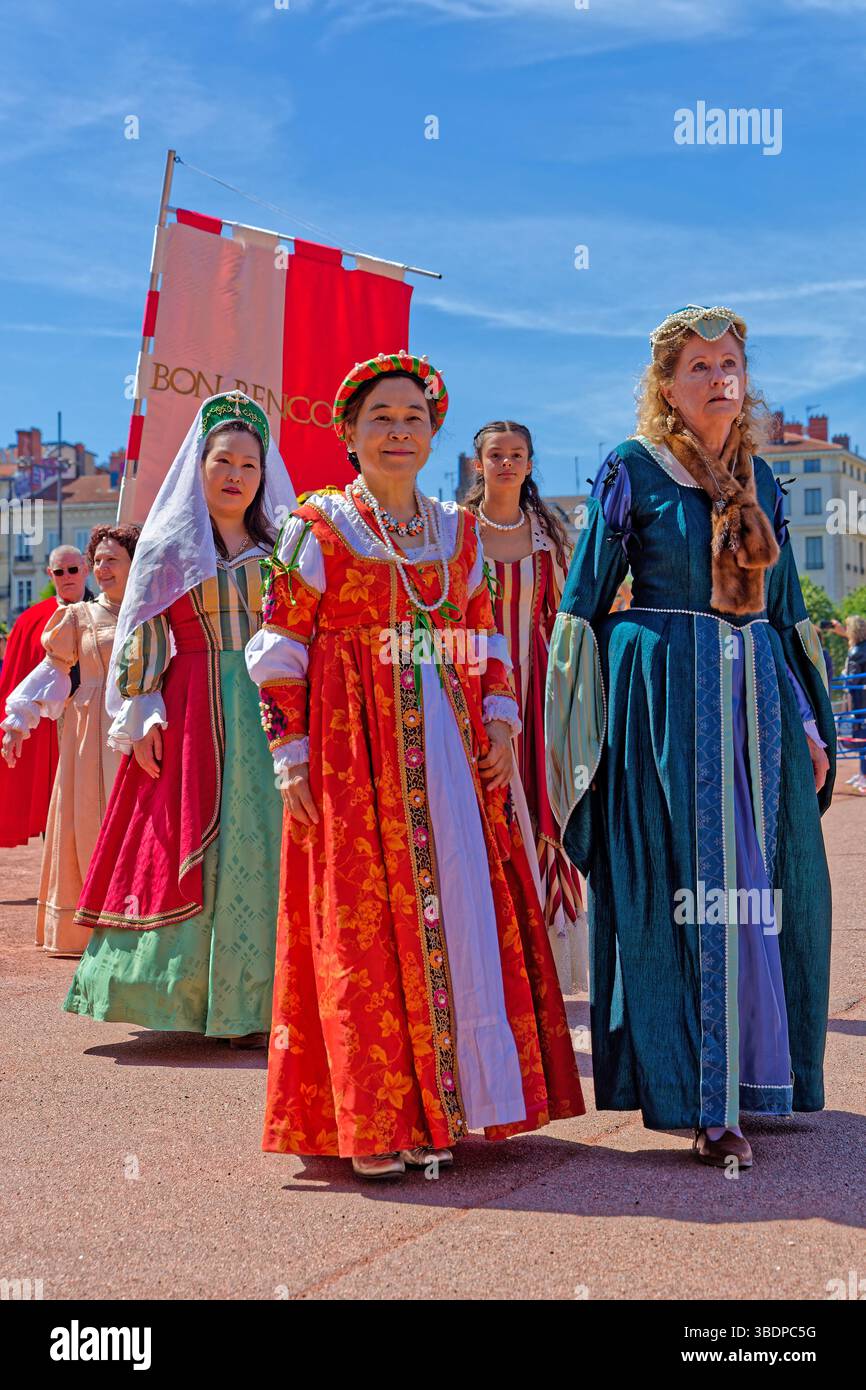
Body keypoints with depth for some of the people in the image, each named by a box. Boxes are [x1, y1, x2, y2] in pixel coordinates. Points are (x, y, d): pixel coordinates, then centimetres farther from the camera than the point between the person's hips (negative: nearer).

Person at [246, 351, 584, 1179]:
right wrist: (292, 757, -8)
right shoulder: (317, 527, 2)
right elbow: (279, 651, -2)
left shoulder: (458, 530, 14)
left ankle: (436, 1107, 14)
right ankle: (369, 1123, 4)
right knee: (360, 926, -4)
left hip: (448, 746, 4)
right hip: (352, 747, -4)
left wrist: (499, 720, 4)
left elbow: (486, 637, 18)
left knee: (462, 914, 2)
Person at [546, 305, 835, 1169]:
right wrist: (578, 730, -7)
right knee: (680, 888, -5)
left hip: (755, 699, 6)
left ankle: (745, 1078, 22)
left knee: (760, 887, 8)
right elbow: (584, 603, -1)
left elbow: (786, 609, 18)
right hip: (663, 699, -5)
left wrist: (810, 719, 14)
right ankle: (698, 1096, 1)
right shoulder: (631, 471, -1)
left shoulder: (759, 480, 15)